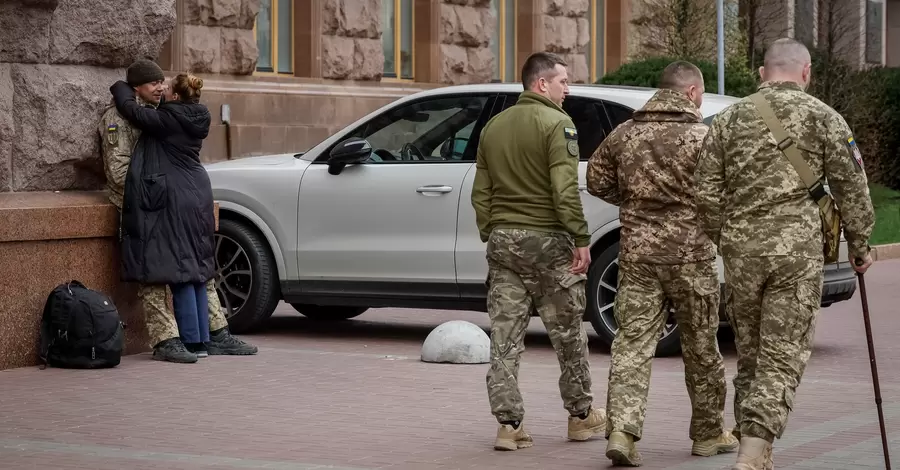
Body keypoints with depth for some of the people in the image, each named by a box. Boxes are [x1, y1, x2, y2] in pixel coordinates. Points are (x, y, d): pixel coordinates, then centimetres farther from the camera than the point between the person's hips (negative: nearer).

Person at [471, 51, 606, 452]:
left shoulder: (494, 126, 12)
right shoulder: (556, 123, -9)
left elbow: (481, 193, 14)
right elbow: (565, 190, -18)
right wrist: (581, 240, -15)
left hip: (503, 239, 6)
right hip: (547, 239, -6)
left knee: (505, 338, 4)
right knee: (568, 334, 8)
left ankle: (509, 425, 2)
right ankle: (581, 416, 19)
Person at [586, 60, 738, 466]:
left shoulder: (624, 134, 6)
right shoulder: (701, 136, -9)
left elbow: (597, 182, 13)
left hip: (637, 251, 3)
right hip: (690, 252, -3)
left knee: (632, 342, 1)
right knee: (701, 347, 10)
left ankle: (621, 430, -13)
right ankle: (708, 434, 22)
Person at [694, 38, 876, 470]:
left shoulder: (729, 119, 9)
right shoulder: (824, 119, 2)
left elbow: (707, 193, 9)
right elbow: (852, 190, 2)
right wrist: (859, 245, 13)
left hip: (740, 246, 3)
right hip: (798, 248, -3)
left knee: (749, 355, 15)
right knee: (782, 359, -4)